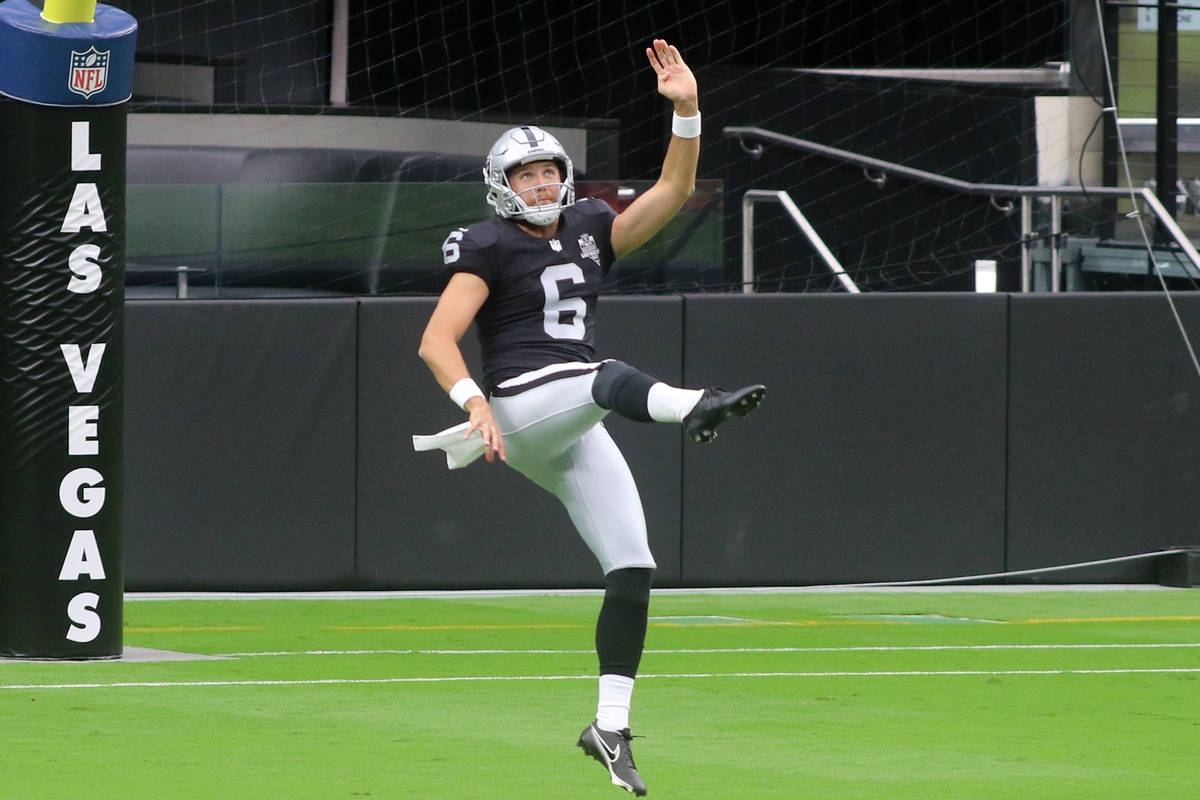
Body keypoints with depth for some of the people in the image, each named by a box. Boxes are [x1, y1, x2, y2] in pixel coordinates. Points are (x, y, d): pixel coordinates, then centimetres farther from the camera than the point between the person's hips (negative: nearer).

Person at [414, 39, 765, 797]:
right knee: (611, 375, -36)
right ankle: (693, 407, -71)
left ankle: (611, 726, 7)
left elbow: (673, 192, 10)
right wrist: (475, 401, -27)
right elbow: (437, 341, -11)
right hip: (518, 405, -7)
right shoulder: (487, 248, -2)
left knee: (633, 570, 0)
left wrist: (686, 109, -3)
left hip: (572, 437, 7)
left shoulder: (590, 230, 16)